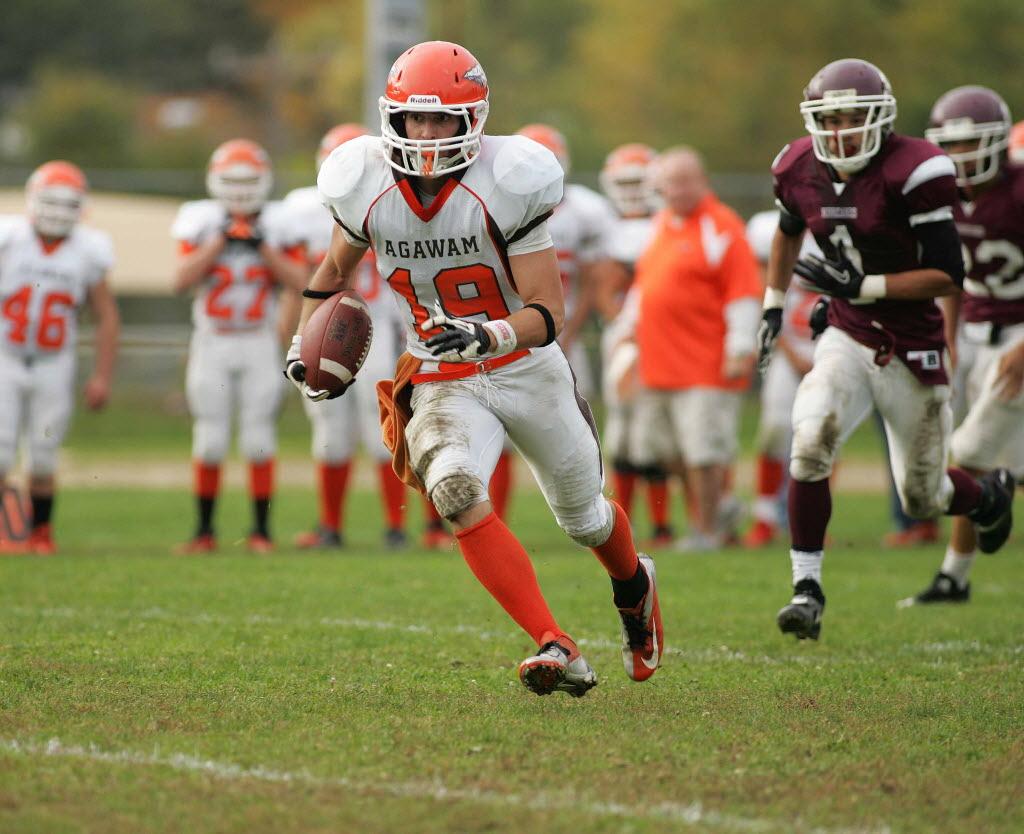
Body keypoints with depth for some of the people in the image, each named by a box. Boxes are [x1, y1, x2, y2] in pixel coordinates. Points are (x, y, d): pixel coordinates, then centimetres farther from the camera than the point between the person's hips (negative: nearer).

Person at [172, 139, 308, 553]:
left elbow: (299, 280, -7)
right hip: (211, 344, 0)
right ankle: (204, 530, 9)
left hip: (259, 345, 0)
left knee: (259, 441, -1)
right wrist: (220, 242, -16)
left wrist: (263, 248, -15)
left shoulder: (277, 224, 0)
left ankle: (261, 529, 6)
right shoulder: (202, 221, -2)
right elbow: (182, 279, -12)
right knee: (210, 441, 0)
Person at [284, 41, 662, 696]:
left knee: (584, 518, 18)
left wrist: (487, 336, -40)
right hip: (443, 387, 1)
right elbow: (337, 267, 13)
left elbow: (547, 314, -22)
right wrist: (304, 340, 2)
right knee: (457, 491, -31)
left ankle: (635, 586, 56)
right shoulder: (367, 188, -11)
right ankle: (557, 650, -32)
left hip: (526, 370, -1)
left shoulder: (506, 186, -21)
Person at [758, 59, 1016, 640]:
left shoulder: (911, 173, -21)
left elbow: (949, 275, -21)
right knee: (810, 443, -24)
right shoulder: (803, 172, -3)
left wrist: (862, 286, -27)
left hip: (912, 351, -3)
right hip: (849, 341, 3)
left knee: (922, 497, 9)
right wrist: (774, 303, 22)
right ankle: (807, 586, -14)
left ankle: (987, 498, 46)